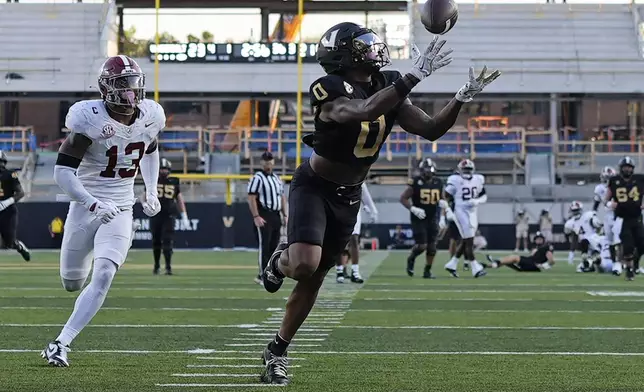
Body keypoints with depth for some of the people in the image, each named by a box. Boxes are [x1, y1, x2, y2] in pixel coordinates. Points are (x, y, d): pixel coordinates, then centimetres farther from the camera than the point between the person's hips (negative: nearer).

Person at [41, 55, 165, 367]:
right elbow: (62, 171, -21)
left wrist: (151, 191, 14)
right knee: (72, 282, 8)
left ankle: (61, 344, -16)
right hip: (86, 207, -2)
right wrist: (93, 204, -33)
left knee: (103, 277, -19)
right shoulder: (90, 119, -18)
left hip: (120, 211, 2)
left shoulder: (150, 116, -2)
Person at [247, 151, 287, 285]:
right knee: (264, 246, -10)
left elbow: (282, 197, 23)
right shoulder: (257, 178, -6)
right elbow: (251, 198, -13)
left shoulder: (277, 179, 18)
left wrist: (285, 215, 14)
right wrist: (256, 216, -21)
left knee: (274, 247, 8)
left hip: (276, 216, 8)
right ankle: (263, 276, -9)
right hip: (263, 216, -8)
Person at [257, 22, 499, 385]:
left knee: (314, 279, 10)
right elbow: (366, 110, -45)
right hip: (313, 188, -6)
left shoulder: (389, 89, -3)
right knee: (305, 265, -27)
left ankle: (277, 350, 25)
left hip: (349, 196, 6)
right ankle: (281, 263, 11)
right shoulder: (332, 92, -25)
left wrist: (462, 99, -21)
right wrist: (415, 76, -48)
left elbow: (431, 129, -6)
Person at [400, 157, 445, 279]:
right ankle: (411, 259, 21)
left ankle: (427, 271, 15)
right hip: (418, 218, -4)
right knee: (421, 245, -10)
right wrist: (413, 209, -20)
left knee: (432, 247, 2)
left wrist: (442, 218, 5)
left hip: (432, 219, 4)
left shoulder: (438, 183, 2)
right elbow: (403, 198, -6)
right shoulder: (415, 182, -11)